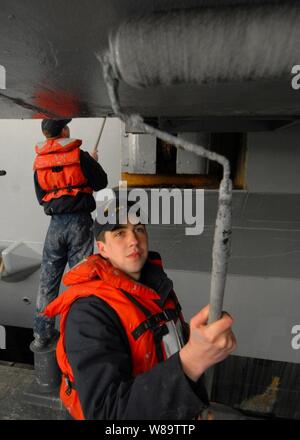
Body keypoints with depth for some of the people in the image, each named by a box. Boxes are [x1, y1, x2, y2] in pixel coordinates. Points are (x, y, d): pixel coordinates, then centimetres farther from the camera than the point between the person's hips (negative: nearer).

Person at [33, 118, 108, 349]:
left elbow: (41, 197, 12)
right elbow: (101, 182, 2)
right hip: (80, 221, -3)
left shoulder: (39, 162, 5)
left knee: (48, 280, 13)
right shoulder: (80, 156, -7)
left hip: (56, 224, 4)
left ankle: (42, 334, 24)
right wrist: (94, 161, 18)